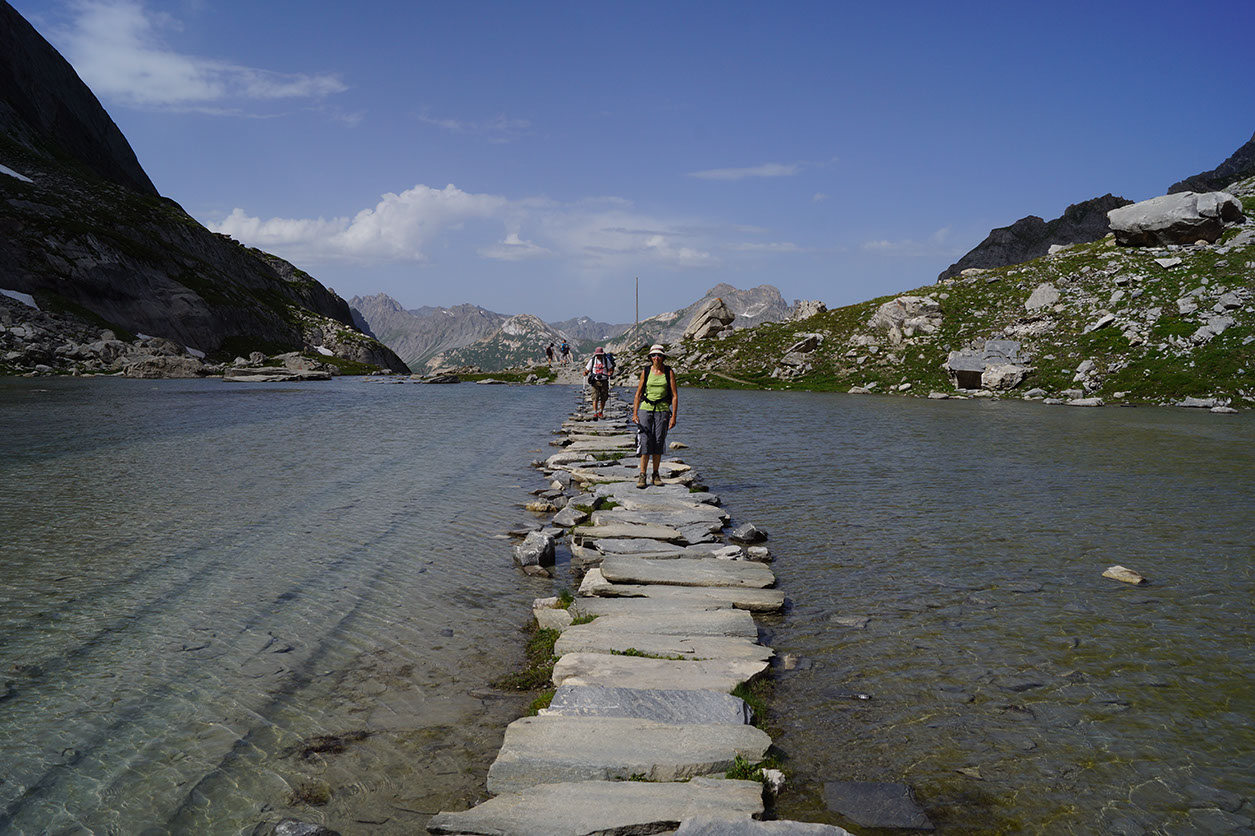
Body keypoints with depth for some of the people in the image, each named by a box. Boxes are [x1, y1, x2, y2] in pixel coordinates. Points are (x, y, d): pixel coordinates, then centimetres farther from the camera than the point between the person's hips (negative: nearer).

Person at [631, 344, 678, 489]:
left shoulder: (669, 372, 2)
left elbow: (674, 395, 1)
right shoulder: (645, 372, 5)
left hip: (662, 410, 0)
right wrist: (635, 413, -3)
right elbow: (638, 394, 7)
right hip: (646, 409, 0)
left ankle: (656, 475, 15)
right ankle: (642, 476, -6)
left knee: (658, 443, 3)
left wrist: (674, 416, -6)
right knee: (645, 441, -9)